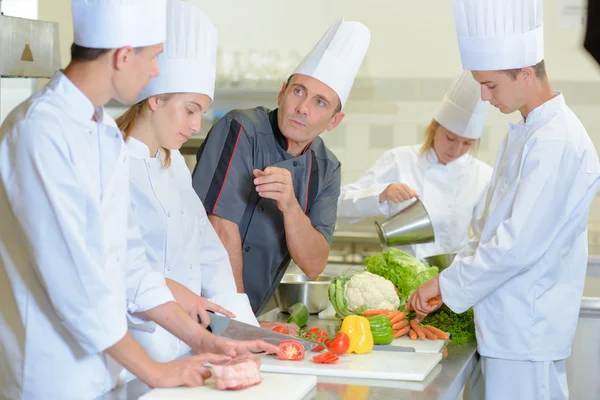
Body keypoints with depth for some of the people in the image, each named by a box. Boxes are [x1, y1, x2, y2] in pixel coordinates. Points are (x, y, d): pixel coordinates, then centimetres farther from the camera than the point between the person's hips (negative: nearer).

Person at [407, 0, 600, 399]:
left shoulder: (557, 142, -19)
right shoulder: (527, 132, 13)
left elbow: (519, 244, -23)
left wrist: (446, 283, -13)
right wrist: (450, 280, 11)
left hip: (527, 328, -9)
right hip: (508, 322, 9)